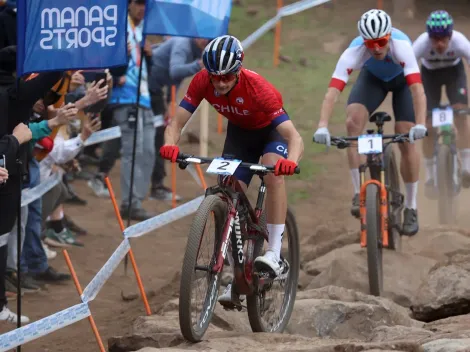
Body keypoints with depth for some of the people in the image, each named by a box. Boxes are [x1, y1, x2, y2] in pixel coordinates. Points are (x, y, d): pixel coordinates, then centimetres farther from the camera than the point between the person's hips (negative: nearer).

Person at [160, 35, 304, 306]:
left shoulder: (258, 88, -38)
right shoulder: (202, 82, -26)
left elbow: (294, 137, -42)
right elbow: (177, 123, -25)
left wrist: (291, 161, -64)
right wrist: (170, 145, -48)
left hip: (271, 131, -4)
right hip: (239, 133, 4)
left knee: (274, 174, -34)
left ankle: (275, 254, -30)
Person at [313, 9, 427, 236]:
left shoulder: (401, 45, -40)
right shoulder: (354, 52, -36)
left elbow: (417, 89, -48)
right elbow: (333, 92, -43)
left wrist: (420, 125, -63)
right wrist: (322, 127, -58)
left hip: (403, 79, -1)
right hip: (372, 78, 1)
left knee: (407, 142, -11)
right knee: (353, 122, -25)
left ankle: (411, 208, 6)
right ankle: (359, 192, -14)